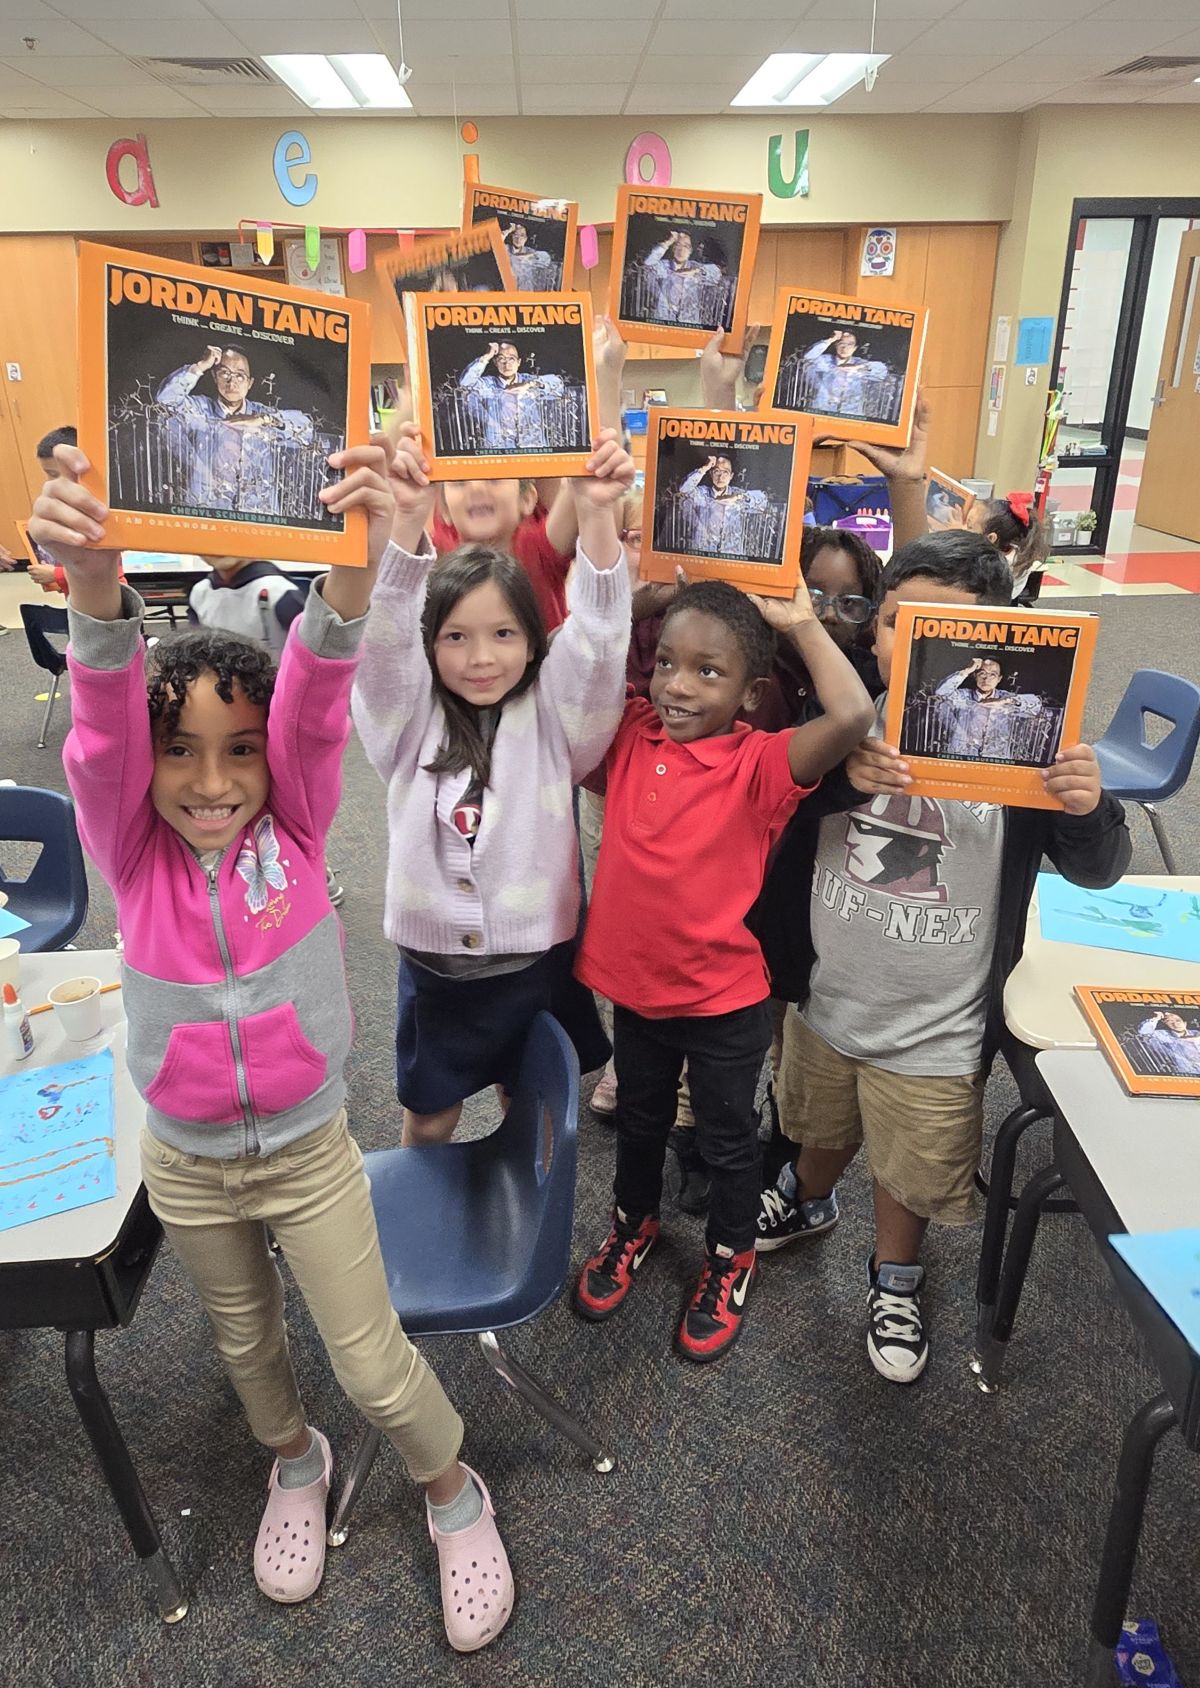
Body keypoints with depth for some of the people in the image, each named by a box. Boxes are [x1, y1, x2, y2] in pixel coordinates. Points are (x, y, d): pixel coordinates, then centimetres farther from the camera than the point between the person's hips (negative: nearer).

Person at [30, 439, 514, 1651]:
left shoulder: (294, 823, -17)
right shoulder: (131, 848, -17)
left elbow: (317, 701, -35)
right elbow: (103, 722, -36)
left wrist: (353, 564, -53)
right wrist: (94, 586, -56)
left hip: (311, 1148, -2)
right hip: (185, 1163, 2)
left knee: (372, 1361, 8)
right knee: (245, 1344, 25)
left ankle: (452, 1492, 39)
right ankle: (295, 1464, 57)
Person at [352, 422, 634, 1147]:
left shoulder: (552, 718, -7)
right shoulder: (409, 720, -6)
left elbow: (597, 643, -21)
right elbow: (383, 637, -22)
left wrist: (597, 516, -35)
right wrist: (409, 521, -38)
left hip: (537, 961, 0)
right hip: (435, 963, 0)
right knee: (429, 1120, 18)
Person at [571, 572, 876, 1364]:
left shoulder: (761, 764, -21)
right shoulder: (631, 733, -8)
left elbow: (853, 716, -38)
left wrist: (802, 624, -25)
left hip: (724, 1000, -4)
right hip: (633, 986, 4)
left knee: (728, 1137, 20)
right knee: (640, 1118, 28)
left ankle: (731, 1257, 46)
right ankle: (635, 1222, 55)